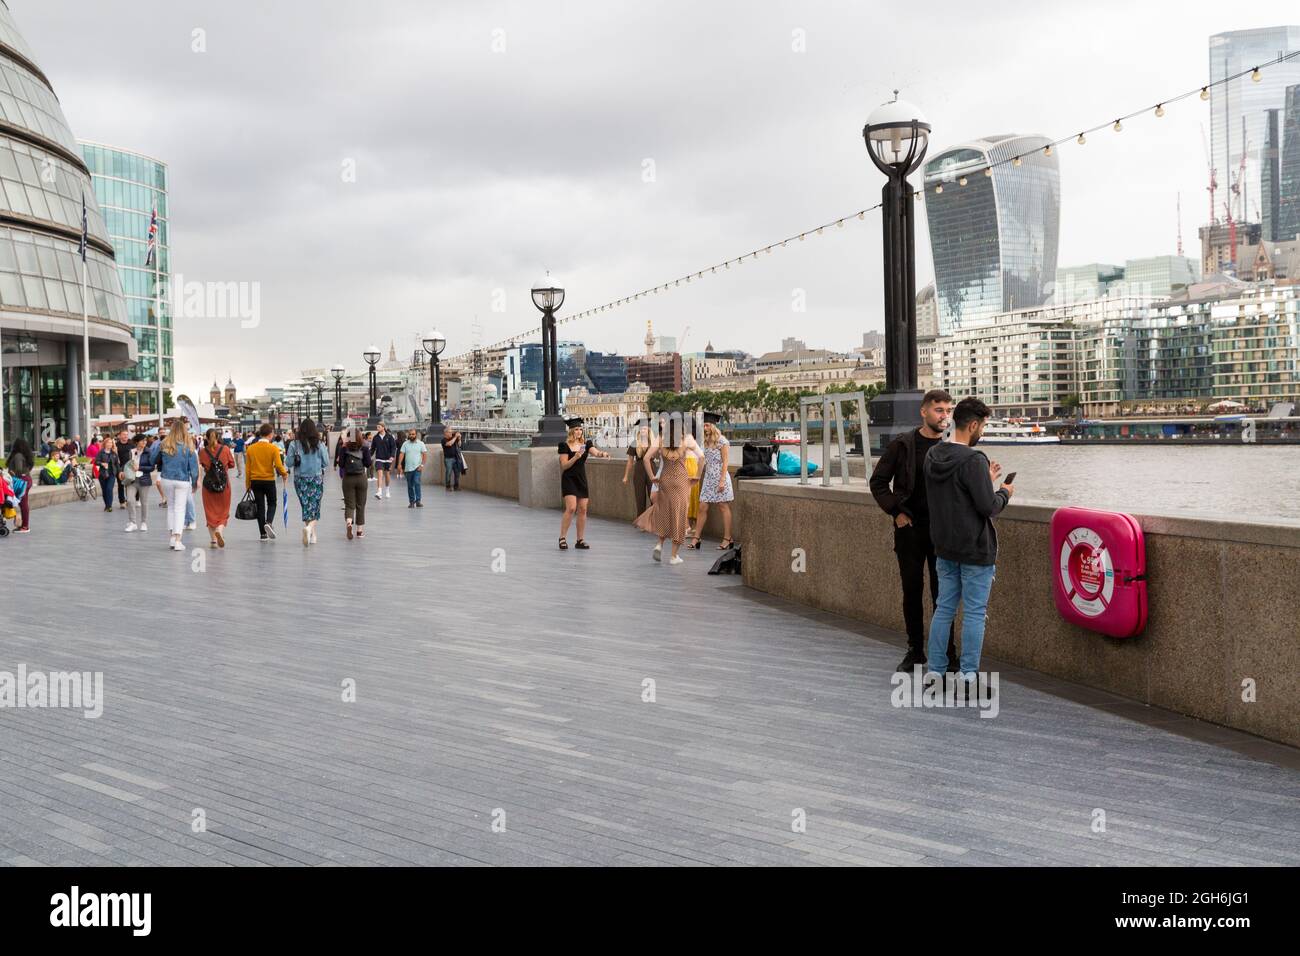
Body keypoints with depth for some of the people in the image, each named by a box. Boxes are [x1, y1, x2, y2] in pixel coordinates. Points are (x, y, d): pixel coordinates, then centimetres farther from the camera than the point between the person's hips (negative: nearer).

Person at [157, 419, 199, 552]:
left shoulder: (164, 445, -5)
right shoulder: (188, 447, -8)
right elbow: (193, 466, -3)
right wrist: (195, 483, 6)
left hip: (167, 480, 2)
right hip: (183, 481, -2)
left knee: (170, 506, 17)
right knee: (180, 509, 2)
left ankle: (171, 537, 18)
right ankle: (177, 541, -4)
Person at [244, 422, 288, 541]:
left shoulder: (250, 448, 0)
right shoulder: (273, 448, -10)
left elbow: (247, 468, 2)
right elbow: (278, 465, -17)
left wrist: (247, 484, 8)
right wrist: (285, 473, 3)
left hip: (255, 481, 2)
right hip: (269, 481, -2)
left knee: (260, 506, 8)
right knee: (271, 504, 15)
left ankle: (263, 534, 8)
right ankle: (269, 523, -12)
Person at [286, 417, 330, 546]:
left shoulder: (294, 444, -6)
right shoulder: (319, 444, -8)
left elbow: (289, 463, -4)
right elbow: (326, 463, -3)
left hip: (300, 479, 1)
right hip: (317, 479, -1)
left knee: (306, 506, 12)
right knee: (314, 506, 2)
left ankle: (312, 535, 14)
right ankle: (310, 527, -25)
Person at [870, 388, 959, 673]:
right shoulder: (902, 445, -2)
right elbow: (878, 482, 3)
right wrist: (896, 512, -4)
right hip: (910, 529, 0)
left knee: (942, 592, 3)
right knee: (912, 591, 7)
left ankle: (947, 653, 12)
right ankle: (915, 652, 18)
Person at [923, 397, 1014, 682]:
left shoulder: (932, 456, 5)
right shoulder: (972, 460, -19)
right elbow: (988, 507, -19)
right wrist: (1004, 493, 1)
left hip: (944, 549, 7)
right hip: (975, 551, -7)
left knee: (944, 609, 13)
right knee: (974, 613, 1)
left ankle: (935, 672, 15)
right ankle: (968, 677, 5)